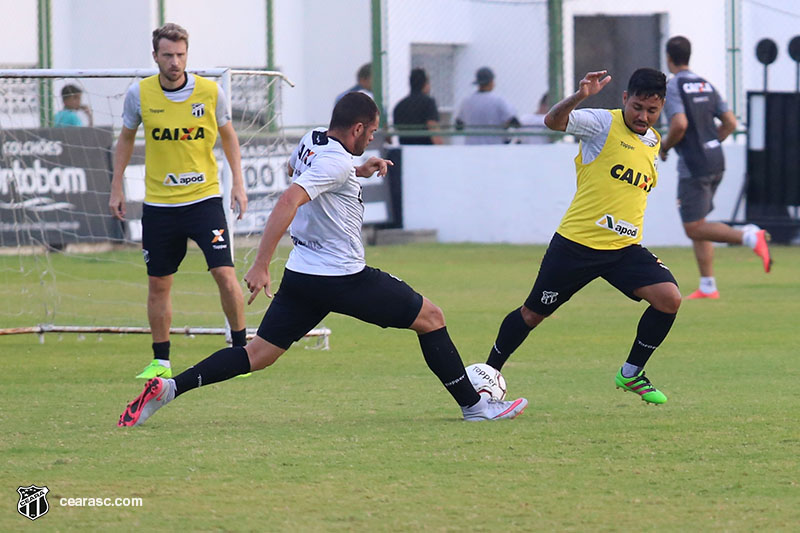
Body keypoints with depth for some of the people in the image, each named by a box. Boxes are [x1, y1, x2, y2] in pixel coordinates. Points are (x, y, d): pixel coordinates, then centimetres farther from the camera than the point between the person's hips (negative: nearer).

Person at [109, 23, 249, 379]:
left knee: (224, 273, -12)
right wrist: (116, 188, 9)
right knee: (158, 284, 5)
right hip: (158, 203, 1)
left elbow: (228, 136, 10)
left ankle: (241, 351, 2)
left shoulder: (210, 92, -6)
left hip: (204, 198, -1)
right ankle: (160, 362, 18)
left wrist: (238, 183, 3)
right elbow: (126, 139, 13)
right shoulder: (139, 94, -4)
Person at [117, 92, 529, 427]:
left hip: (301, 276, 8)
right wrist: (260, 266, -35)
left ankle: (168, 388, -10)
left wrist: (359, 170, 24)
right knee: (430, 317, 7)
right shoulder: (337, 162, -20)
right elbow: (288, 202, -32)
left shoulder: (311, 141, 7)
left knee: (258, 354, 5)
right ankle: (473, 405, 11)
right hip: (344, 277, -8)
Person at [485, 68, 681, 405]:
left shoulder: (654, 142, 12)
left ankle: (631, 373, 3)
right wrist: (580, 96, -43)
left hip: (624, 248, 5)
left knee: (669, 299, -14)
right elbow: (554, 121, -25)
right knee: (532, 314, 6)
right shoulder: (604, 124, -8)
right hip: (576, 243, -5)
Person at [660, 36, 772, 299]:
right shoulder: (706, 85, 12)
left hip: (693, 166, -8)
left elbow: (680, 124, -24)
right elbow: (730, 123, 10)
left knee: (695, 228, -6)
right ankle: (708, 286, 11)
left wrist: (664, 146, -6)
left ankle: (749, 236, -26)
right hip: (715, 159, 8)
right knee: (696, 227, 15)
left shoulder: (672, 87, -11)